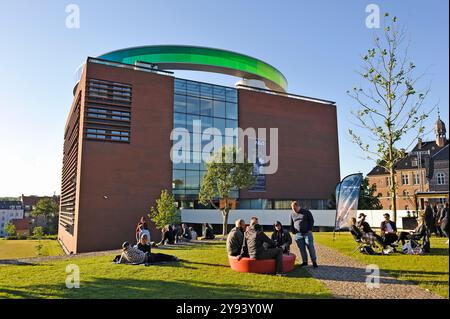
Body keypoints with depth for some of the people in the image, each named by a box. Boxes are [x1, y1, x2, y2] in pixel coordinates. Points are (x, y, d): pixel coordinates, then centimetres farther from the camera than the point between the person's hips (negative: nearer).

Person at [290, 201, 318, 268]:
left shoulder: (306, 212, 1)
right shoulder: (292, 214, 10)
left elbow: (311, 221, 3)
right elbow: (291, 224, 18)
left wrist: (310, 230, -4)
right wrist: (293, 232, 11)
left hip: (307, 233, -3)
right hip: (298, 234, 3)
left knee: (311, 247, -4)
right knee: (302, 249, 4)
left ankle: (314, 261, 4)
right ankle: (305, 261, 14)